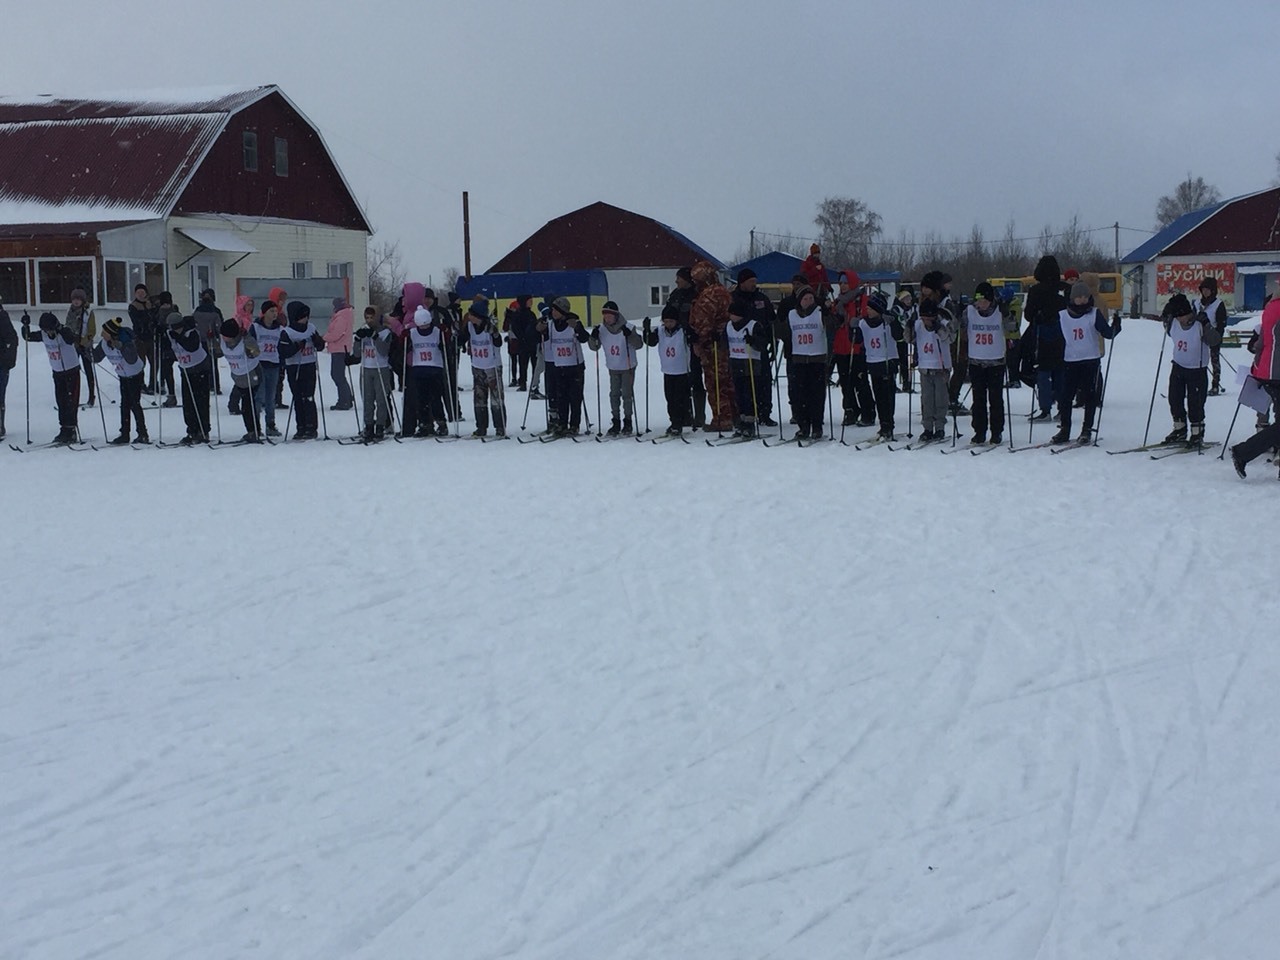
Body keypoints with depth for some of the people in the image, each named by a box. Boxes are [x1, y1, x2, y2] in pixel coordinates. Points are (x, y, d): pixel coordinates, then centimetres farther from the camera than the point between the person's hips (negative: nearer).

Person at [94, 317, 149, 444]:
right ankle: (124, 435, 12)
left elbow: (132, 360, -44)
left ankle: (143, 434, 2)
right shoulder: (104, 344, -13)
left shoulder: (127, 342, -33)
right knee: (125, 405, 7)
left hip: (136, 375, -6)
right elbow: (96, 358, -1)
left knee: (134, 404, -7)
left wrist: (121, 347, -52)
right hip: (123, 376, 6)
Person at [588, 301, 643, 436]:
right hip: (613, 367, 4)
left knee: (627, 394, 1)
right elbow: (595, 347, 0)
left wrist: (629, 335, -36)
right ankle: (615, 422, 16)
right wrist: (593, 338, -20)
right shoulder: (601, 329, -7)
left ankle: (628, 422, 13)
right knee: (614, 394, 8)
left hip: (628, 367, -4)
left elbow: (639, 345, -20)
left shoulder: (627, 328, -18)